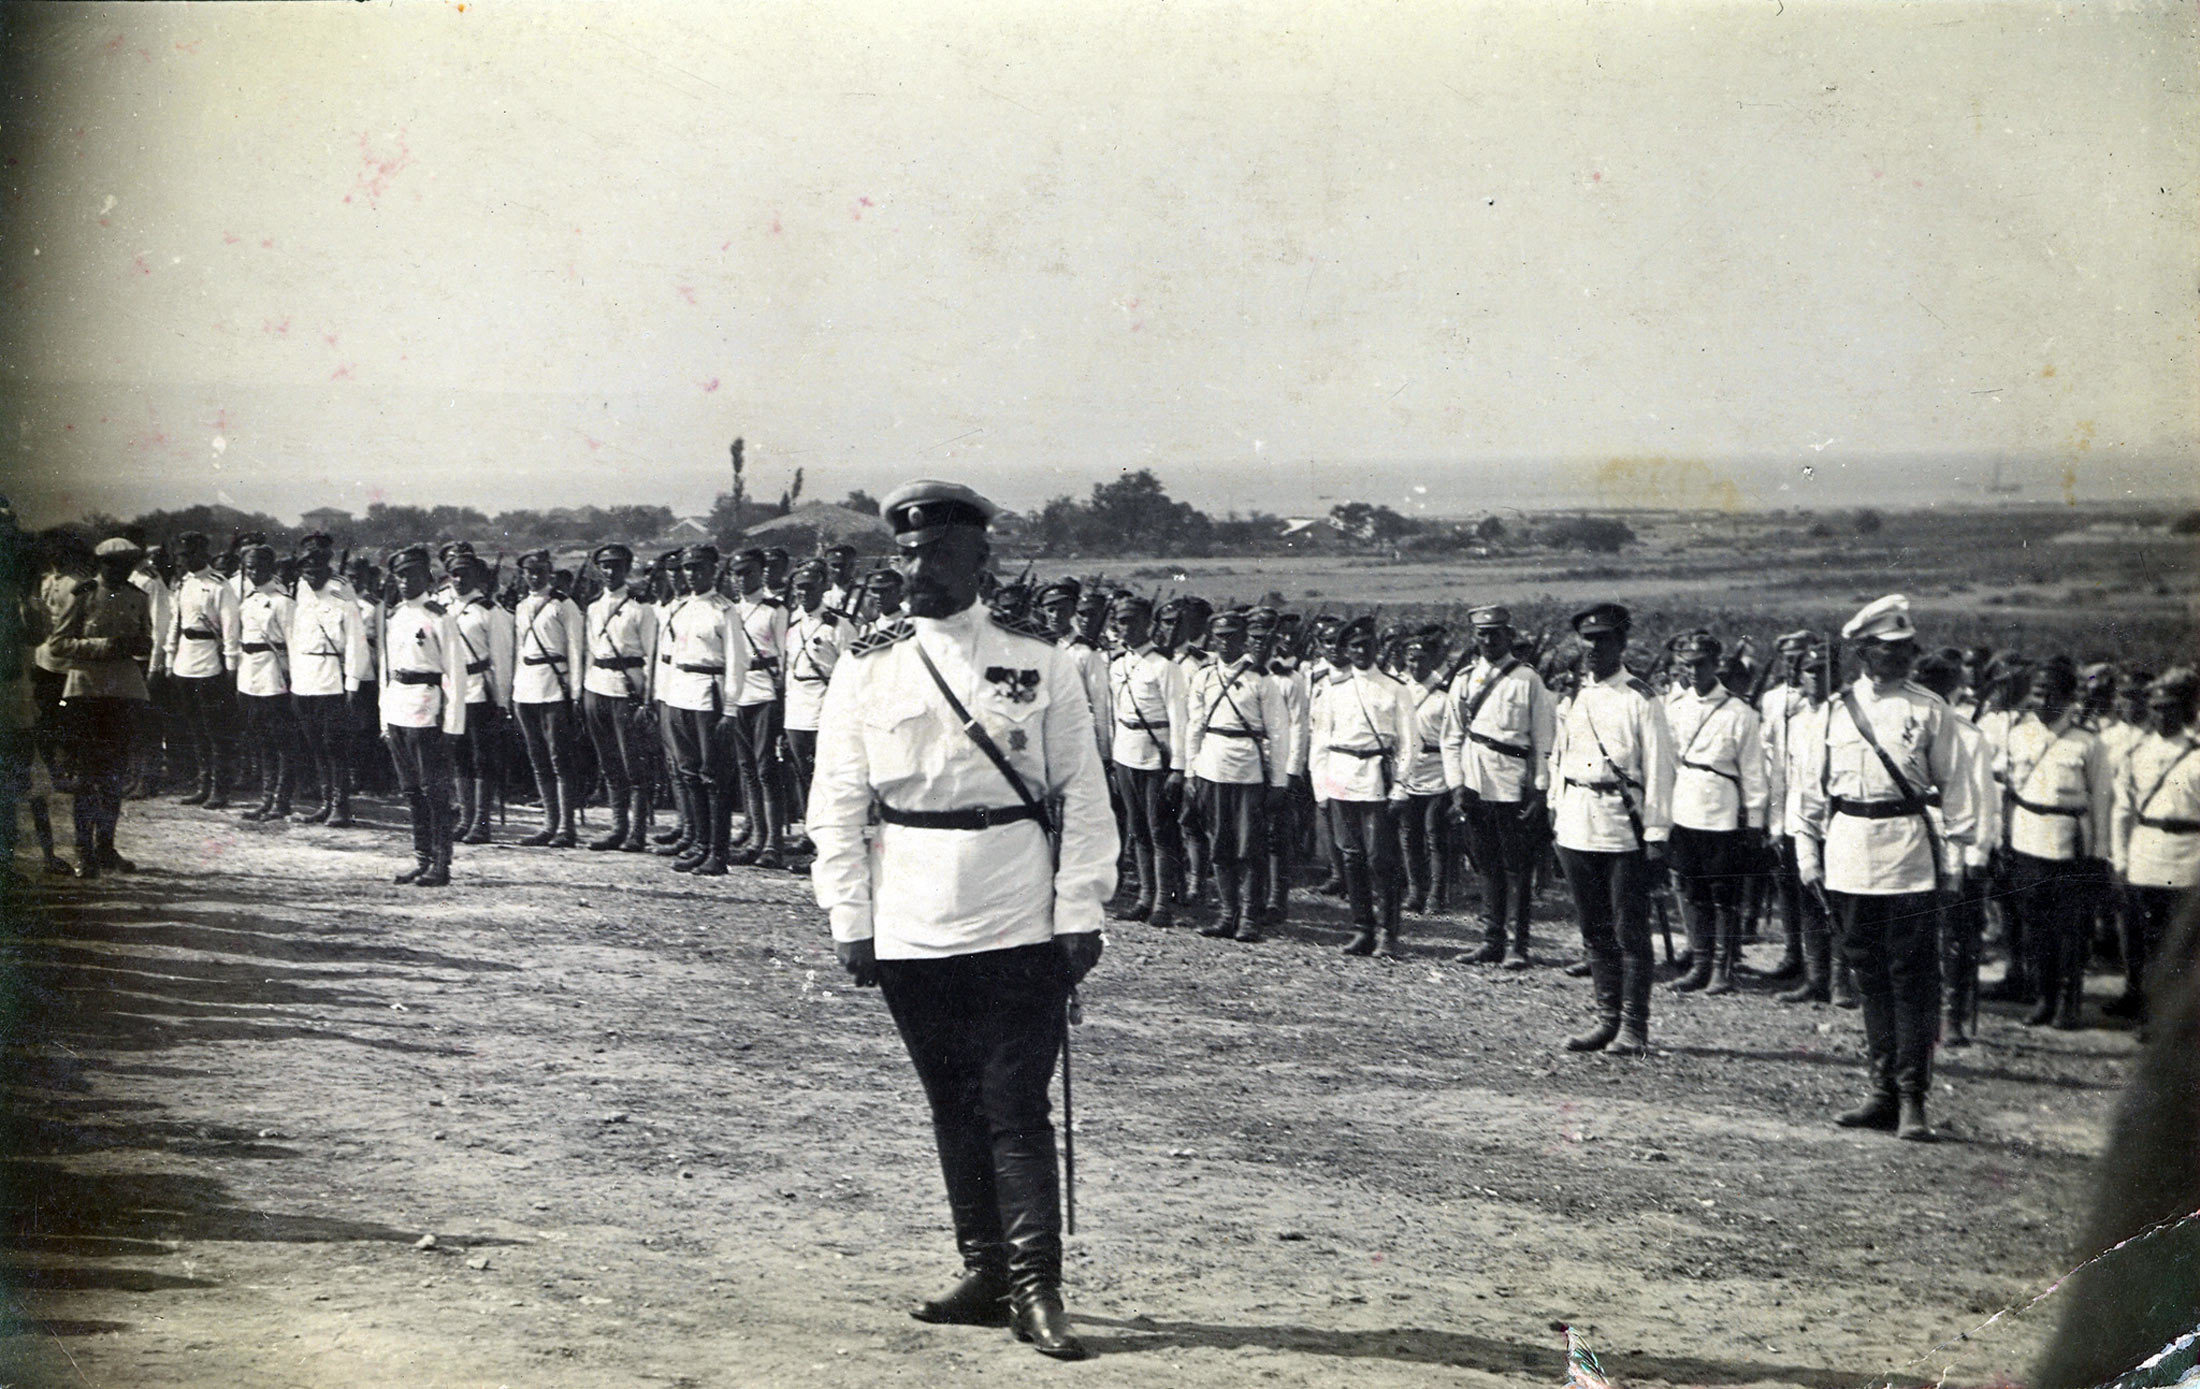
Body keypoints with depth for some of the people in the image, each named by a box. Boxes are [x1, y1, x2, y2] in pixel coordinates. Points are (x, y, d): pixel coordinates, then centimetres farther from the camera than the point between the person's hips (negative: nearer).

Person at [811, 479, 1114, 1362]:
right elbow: (838, 807, 5)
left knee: (1017, 1107, -4)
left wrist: (1079, 914, -4)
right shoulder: (866, 673, 4)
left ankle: (1036, 1289, -2)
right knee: (953, 1106, 10)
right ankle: (985, 1273, 20)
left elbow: (1083, 797, 2)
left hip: (1018, 928, -2)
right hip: (911, 934, 2)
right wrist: (849, 920, 0)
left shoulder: (1038, 669, 1)